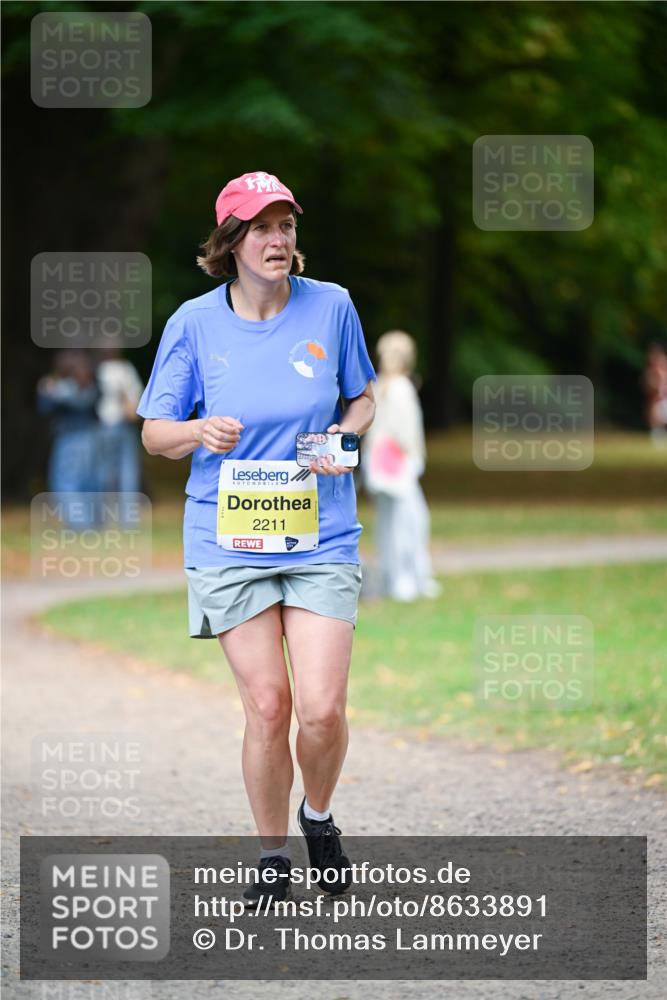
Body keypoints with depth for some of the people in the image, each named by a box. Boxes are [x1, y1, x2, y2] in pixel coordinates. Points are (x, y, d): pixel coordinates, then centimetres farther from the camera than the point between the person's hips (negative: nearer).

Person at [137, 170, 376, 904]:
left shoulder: (331, 307, 0)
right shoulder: (195, 322, -2)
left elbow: (362, 398, 15)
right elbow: (155, 432, 5)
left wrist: (343, 441, -7)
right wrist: (200, 432, -17)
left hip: (321, 537, 1)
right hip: (229, 542, 0)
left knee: (322, 709, -10)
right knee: (267, 707, -5)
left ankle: (318, 816, 22)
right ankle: (272, 854, 16)